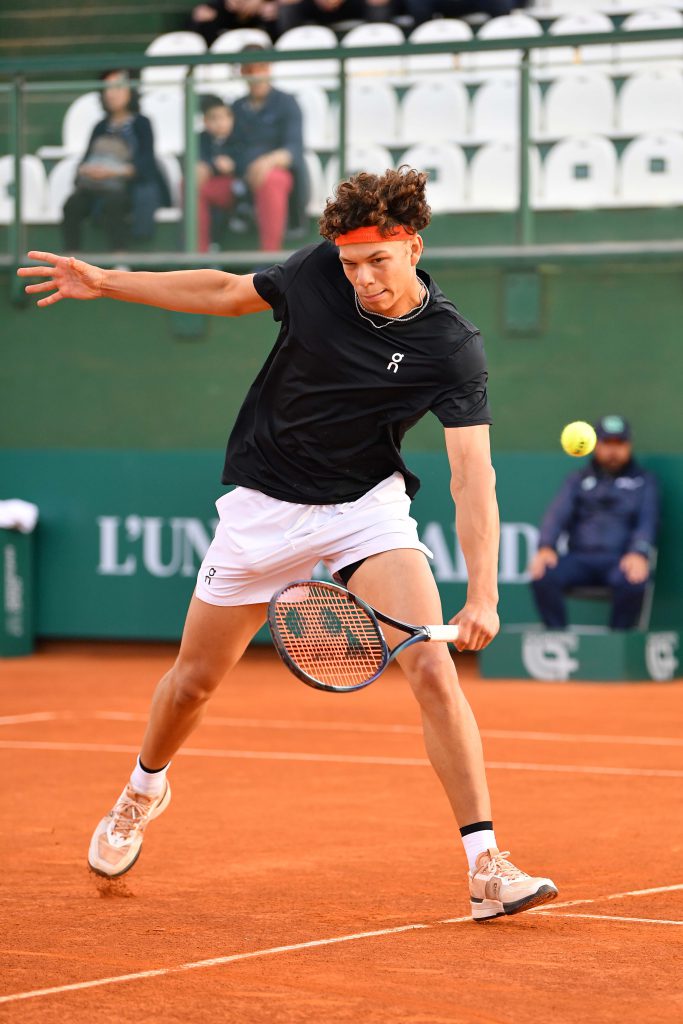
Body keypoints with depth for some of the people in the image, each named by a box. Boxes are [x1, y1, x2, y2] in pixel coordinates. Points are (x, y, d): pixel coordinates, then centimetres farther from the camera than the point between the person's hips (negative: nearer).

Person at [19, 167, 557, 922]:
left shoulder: (452, 350, -21)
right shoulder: (316, 270, -13)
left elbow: (473, 475, -27)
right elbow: (228, 293, 7)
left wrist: (483, 593, -39)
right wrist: (106, 283, 8)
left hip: (367, 506, -2)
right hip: (265, 503, 2)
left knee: (432, 670, -20)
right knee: (194, 679, 14)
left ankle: (486, 869, -18)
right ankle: (145, 788, 46)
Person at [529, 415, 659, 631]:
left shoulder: (643, 481, 18)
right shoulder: (578, 480, 22)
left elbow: (647, 521, 3)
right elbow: (557, 514, 7)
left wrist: (639, 553, -20)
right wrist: (546, 547, -15)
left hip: (619, 561, -2)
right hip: (579, 558, 2)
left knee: (633, 582, -37)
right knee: (543, 576, -29)